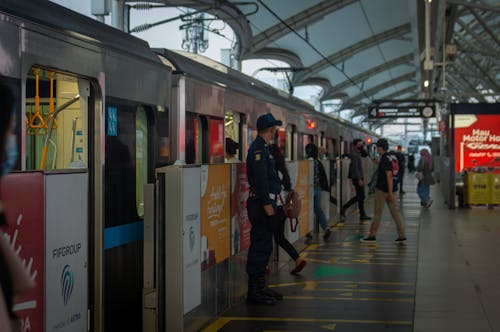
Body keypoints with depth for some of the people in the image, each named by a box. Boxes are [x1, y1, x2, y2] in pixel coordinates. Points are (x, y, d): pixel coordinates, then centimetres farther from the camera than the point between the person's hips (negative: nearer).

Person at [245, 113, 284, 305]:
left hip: (265, 204, 11)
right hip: (261, 204, -11)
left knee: (264, 246, 14)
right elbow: (260, 179, -21)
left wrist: (272, 201, 21)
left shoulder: (262, 147, 18)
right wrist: (267, 204, -21)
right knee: (260, 247, -7)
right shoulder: (258, 148, -15)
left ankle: (260, 287, 22)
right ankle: (254, 291, -3)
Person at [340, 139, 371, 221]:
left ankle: (344, 208, 16)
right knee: (361, 197, -3)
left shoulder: (357, 153, 16)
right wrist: (359, 179, -23)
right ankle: (362, 215, 4)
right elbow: (355, 167, -21)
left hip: (359, 178, 10)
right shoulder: (354, 154, -15)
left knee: (359, 196, 14)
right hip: (357, 178, -10)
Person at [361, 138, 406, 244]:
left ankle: (372, 235, 8)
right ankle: (402, 235, 4)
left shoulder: (385, 158, -17)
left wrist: (390, 192, -24)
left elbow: (389, 175, -22)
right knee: (395, 211, 7)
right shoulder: (391, 157, 11)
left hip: (382, 189, -9)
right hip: (389, 188, 9)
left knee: (378, 212, 0)